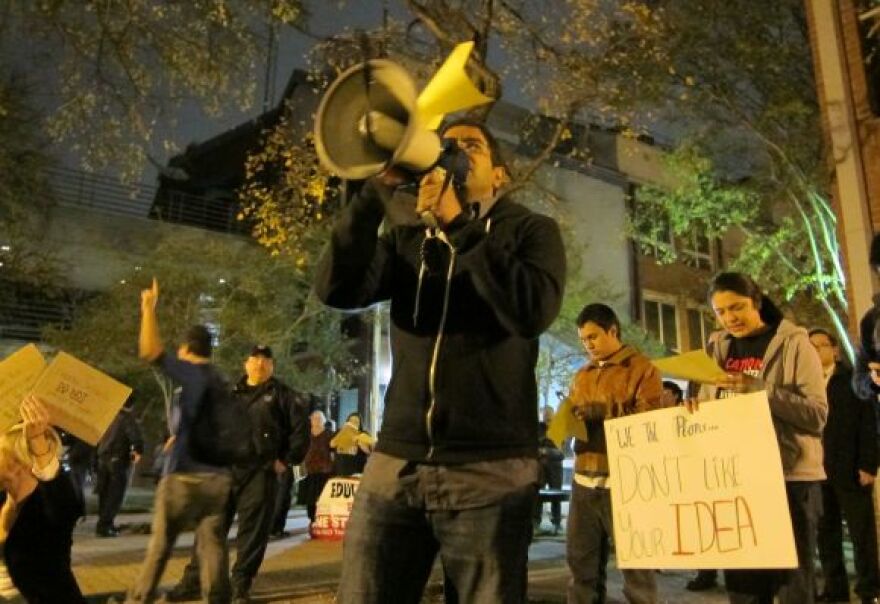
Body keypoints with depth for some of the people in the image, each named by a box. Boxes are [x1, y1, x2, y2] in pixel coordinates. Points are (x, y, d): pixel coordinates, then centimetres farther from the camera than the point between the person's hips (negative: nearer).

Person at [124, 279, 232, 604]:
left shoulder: (188, 373, -9)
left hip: (183, 476, -6)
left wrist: (149, 308, -11)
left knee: (159, 546, 8)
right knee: (213, 545, 6)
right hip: (218, 476, 6)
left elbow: (150, 351, -20)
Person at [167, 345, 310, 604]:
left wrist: (286, 460, -3)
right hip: (225, 469, 3)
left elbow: (301, 428, 0)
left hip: (260, 473, -3)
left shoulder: (282, 394, 3)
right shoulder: (230, 392, 15)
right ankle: (193, 581, 15)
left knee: (252, 531, 0)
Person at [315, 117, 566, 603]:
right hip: (396, 463, 3)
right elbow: (336, 288, -4)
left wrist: (456, 221, -10)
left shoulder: (530, 231, 6)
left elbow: (533, 311, -14)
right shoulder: (405, 240, 14)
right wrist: (378, 185, -10)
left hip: (490, 469, -2)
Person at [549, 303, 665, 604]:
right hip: (585, 479, 6)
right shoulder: (581, 375, 19)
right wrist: (567, 418, 1)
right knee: (581, 560, 10)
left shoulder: (641, 368, 0)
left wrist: (602, 413, -17)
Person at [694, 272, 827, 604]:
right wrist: (694, 411, -6)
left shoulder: (793, 344, -2)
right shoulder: (718, 348, 11)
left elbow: (817, 415, -10)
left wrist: (761, 390, -22)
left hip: (789, 476, -4)